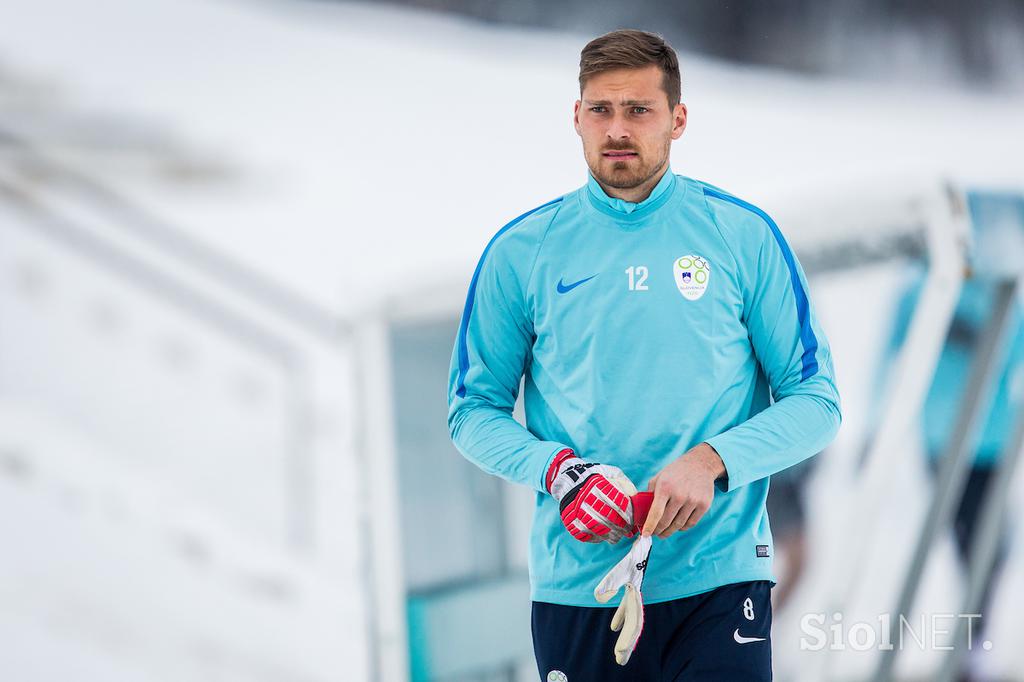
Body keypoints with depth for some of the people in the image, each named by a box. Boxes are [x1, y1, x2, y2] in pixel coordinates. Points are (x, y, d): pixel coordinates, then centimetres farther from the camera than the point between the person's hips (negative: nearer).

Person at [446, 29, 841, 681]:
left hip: (717, 583, -1)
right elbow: (474, 410, 8)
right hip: (574, 591, 2)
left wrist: (710, 462, -15)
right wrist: (555, 469, -11)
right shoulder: (520, 252, 5)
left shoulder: (744, 235, 1)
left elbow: (815, 402, 1)